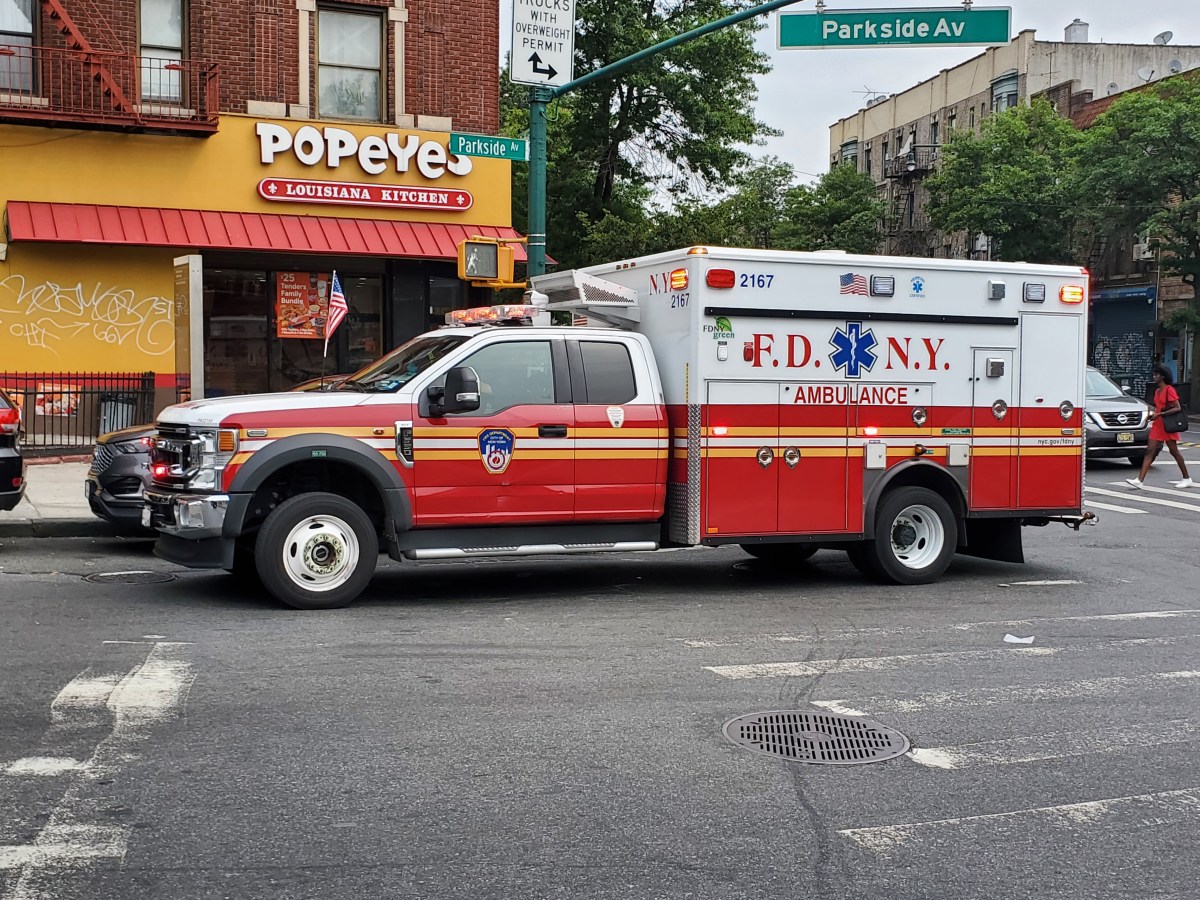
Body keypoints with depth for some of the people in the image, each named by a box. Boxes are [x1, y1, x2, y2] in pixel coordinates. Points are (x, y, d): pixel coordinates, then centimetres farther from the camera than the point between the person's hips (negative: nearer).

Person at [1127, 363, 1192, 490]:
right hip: (1157, 426, 8)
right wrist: (1153, 413, 6)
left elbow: (1177, 408, -19)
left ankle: (1187, 479, 15)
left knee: (1174, 451, 2)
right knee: (1150, 451, -1)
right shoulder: (1157, 390, 13)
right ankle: (1140, 480, -8)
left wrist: (1160, 414, -23)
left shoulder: (1169, 389, -13)